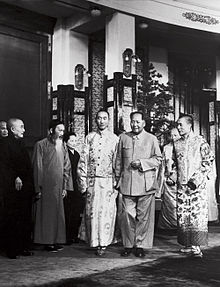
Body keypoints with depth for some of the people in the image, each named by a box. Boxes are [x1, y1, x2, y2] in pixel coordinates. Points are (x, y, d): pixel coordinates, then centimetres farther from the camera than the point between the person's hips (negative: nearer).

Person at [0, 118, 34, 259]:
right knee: (12, 220, -1)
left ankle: (24, 247, 14)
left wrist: (31, 184, 12)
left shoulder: (21, 143, 18)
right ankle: (12, 250, 6)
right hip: (12, 188, -7)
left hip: (25, 187, 7)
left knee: (26, 219, 7)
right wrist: (15, 178, -23)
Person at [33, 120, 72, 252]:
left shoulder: (63, 146, 11)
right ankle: (47, 241, 9)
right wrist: (38, 188, -9)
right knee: (46, 213, 0)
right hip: (46, 185, -5)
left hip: (59, 185, 5)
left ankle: (57, 240, 16)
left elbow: (67, 167, 13)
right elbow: (37, 167, -5)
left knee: (58, 213, 7)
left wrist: (65, 186, 6)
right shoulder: (41, 145, -4)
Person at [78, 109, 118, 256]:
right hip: (92, 181, 2)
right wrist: (83, 181, 1)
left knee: (106, 212, -1)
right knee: (91, 211, 3)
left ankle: (103, 243, 9)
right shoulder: (90, 137, 8)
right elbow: (83, 160, 7)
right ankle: (94, 241, 16)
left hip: (108, 181, -1)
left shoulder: (114, 139, 4)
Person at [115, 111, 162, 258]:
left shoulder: (152, 139, 4)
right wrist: (118, 178, 12)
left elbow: (158, 159, 3)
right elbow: (119, 159, 16)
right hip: (127, 183, 2)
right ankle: (128, 245, 13)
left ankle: (141, 245, 12)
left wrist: (142, 163, -11)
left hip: (146, 183, -1)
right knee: (127, 215, 1)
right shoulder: (123, 138, 11)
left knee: (144, 216, 2)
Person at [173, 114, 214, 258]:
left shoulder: (200, 141, -1)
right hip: (182, 184, 5)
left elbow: (209, 160, -5)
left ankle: (197, 246, -8)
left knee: (198, 214, -9)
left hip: (197, 184, -5)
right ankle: (188, 244, 12)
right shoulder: (177, 144, 13)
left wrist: (197, 178, -11)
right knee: (182, 215, 3)